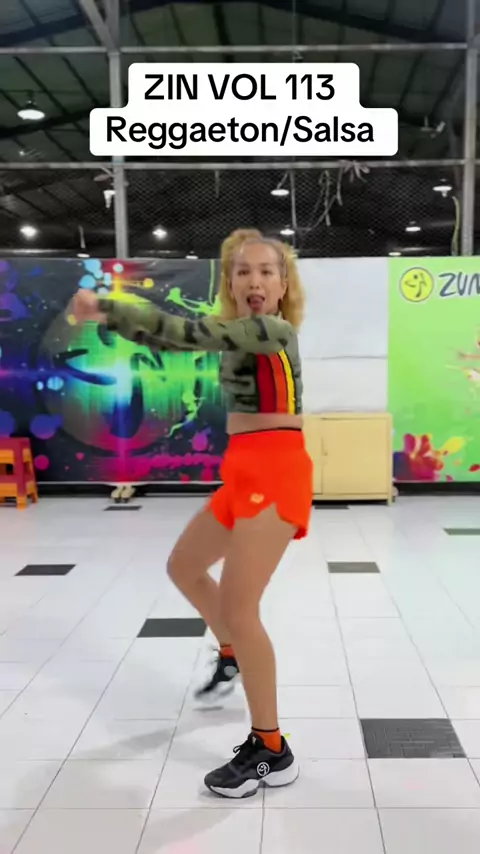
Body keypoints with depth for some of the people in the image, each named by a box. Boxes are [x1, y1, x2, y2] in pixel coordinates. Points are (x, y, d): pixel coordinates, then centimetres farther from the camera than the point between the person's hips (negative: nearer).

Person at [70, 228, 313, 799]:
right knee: (183, 567, 21)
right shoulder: (237, 332, 12)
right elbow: (182, 339, 13)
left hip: (275, 471, -9)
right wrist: (110, 314, -1)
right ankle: (231, 657, 44)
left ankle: (271, 751, 4)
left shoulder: (277, 330, -14)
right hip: (242, 471, 9)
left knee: (238, 608, -10)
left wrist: (107, 310, -26)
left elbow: (198, 334, -26)